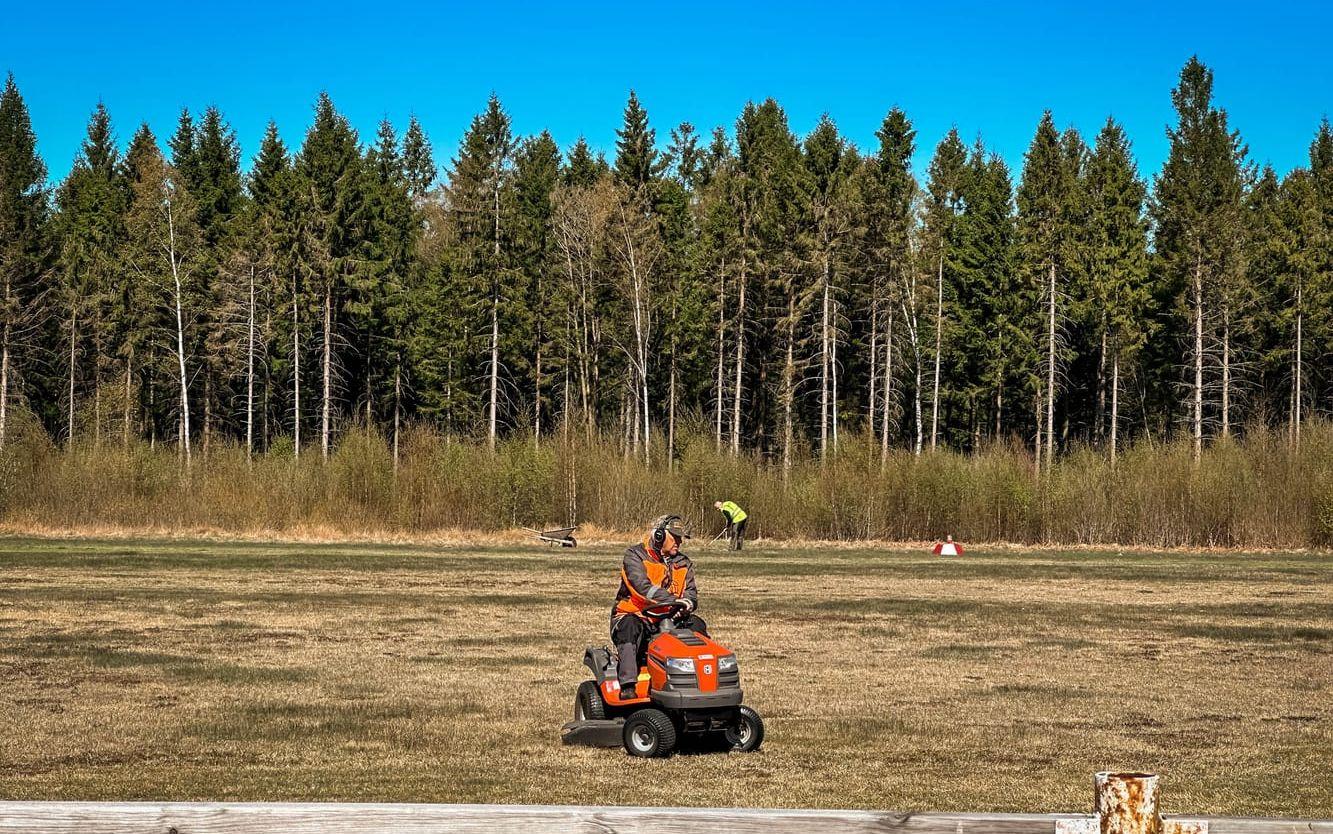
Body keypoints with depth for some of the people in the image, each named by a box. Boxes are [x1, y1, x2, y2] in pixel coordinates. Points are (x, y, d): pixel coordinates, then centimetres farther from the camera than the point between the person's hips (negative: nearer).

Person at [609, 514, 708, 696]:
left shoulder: (683, 563, 14)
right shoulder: (634, 556, -5)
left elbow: (691, 592, 4)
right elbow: (643, 587, -22)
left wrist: (687, 603, -24)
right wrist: (674, 600, -35)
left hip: (668, 620, 5)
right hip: (634, 615, -5)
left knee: (697, 625, -18)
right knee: (630, 627, -38)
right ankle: (628, 684, -48)